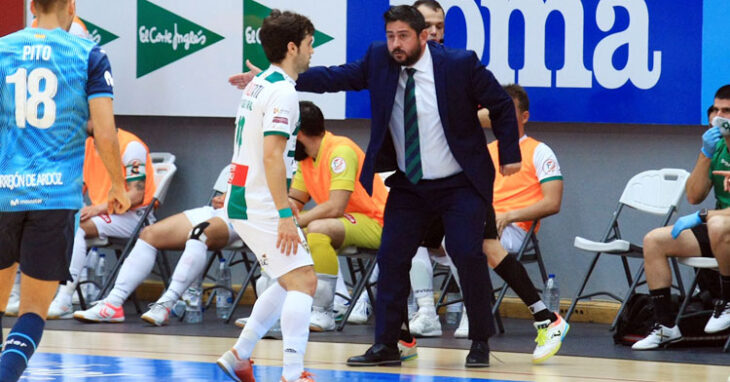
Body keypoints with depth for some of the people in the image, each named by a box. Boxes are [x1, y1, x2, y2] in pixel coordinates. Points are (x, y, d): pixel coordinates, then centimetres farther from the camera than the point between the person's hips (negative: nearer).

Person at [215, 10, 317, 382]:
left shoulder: (259, 83, 15)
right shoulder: (282, 92, -15)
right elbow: (272, 156, -23)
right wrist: (285, 215, -24)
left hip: (243, 198, 10)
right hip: (260, 205, -10)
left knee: (291, 281, 19)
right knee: (304, 281, -12)